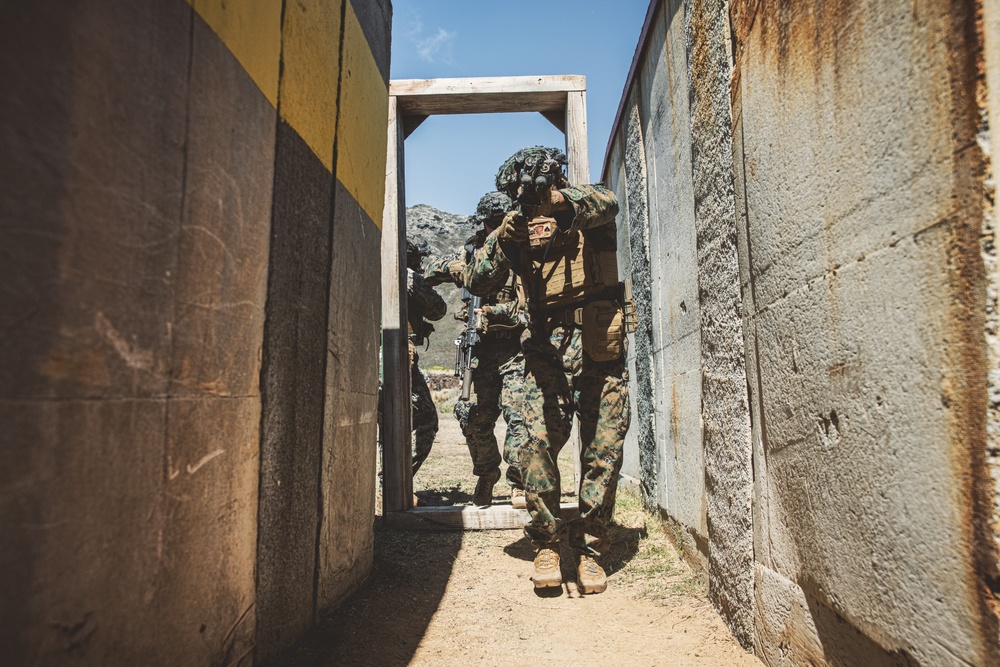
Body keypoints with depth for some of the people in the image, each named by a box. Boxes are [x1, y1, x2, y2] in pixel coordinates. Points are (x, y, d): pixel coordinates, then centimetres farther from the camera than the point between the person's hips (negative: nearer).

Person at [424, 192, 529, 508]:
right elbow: (429, 271, 13)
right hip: (482, 348, 4)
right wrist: (453, 265, -8)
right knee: (475, 418, 6)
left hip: (516, 348, -3)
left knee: (518, 414, -12)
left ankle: (519, 483, 1)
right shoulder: (473, 253, 10)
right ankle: (486, 478, 27)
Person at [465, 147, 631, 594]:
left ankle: (589, 549, 15)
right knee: (538, 443, -13)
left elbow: (605, 204, -19)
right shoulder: (518, 230, 12)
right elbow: (477, 283, 1)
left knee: (604, 452, 1)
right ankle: (546, 544, 4)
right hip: (547, 351, 1)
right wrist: (502, 240, -15)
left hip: (601, 350, -1)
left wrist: (564, 201, -39)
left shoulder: (588, 207, 8)